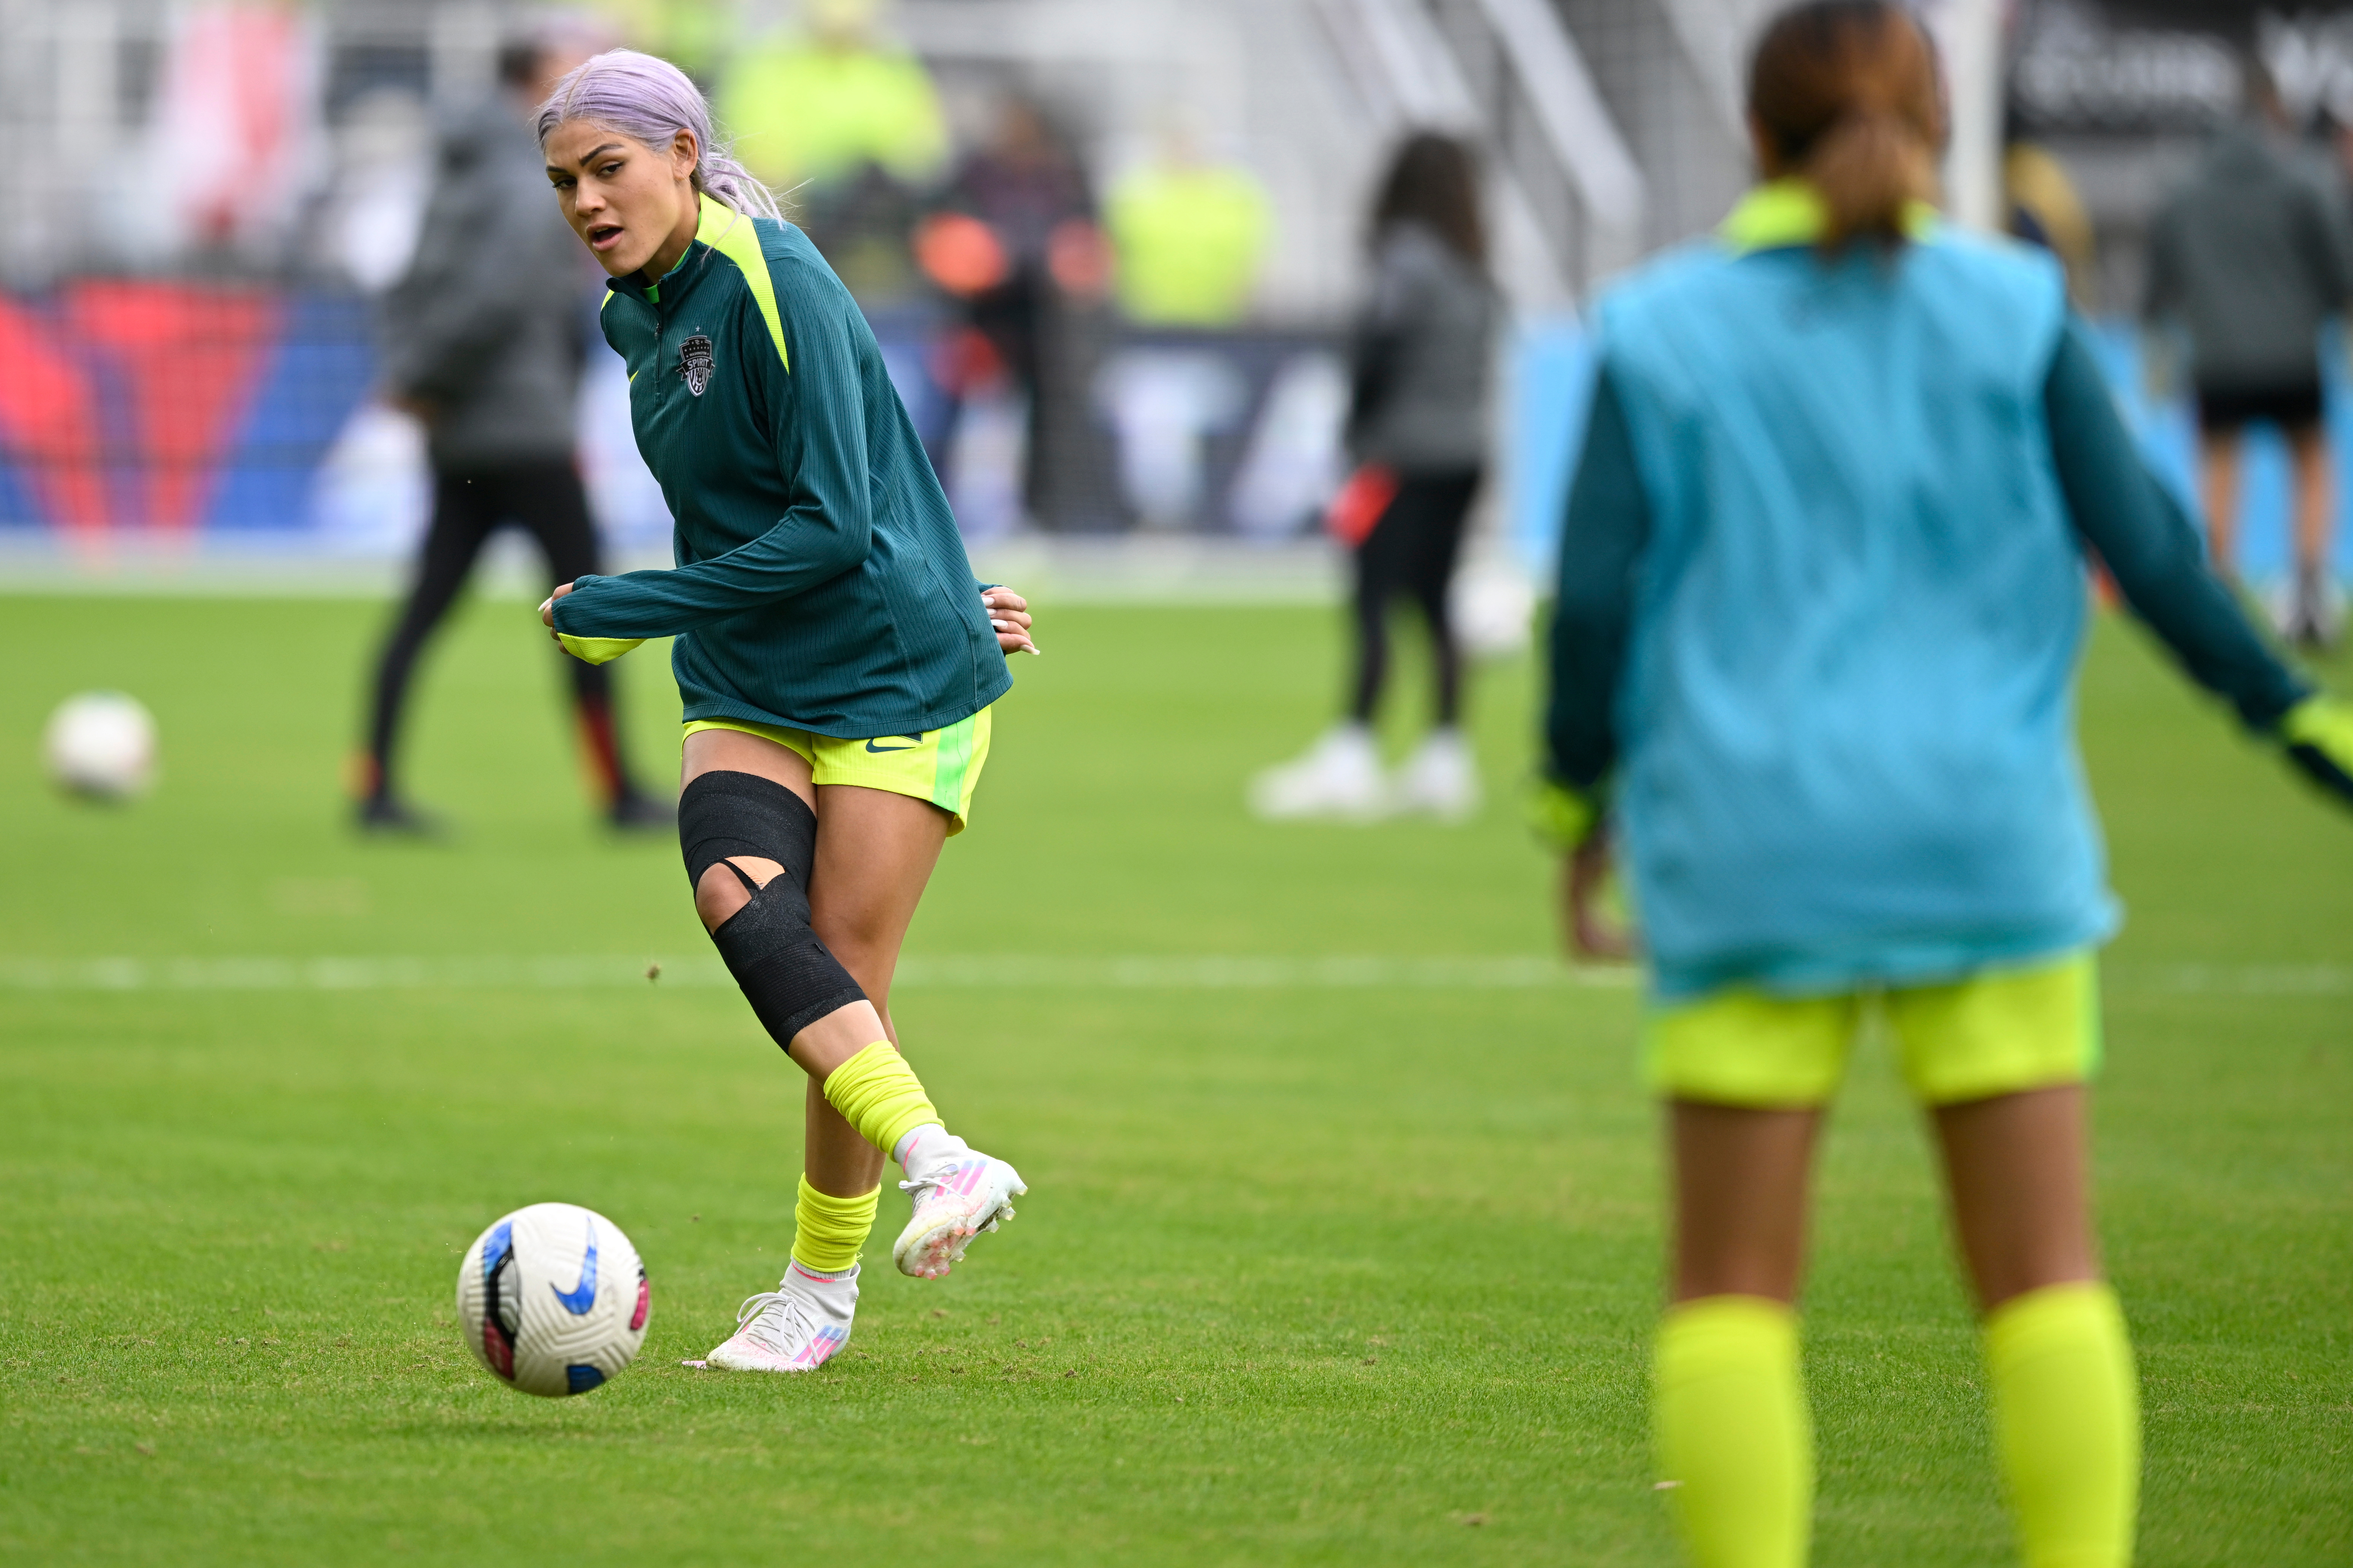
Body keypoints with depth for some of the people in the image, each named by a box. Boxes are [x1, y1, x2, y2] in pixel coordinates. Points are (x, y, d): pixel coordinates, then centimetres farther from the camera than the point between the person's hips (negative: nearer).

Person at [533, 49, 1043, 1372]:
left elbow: (832, 524, -20)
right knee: (737, 898, -22)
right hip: (746, 689, 6)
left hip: (894, 672, -6)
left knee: (843, 981, -8)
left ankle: (823, 1290, 4)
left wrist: (627, 610, -16)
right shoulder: (633, 315, 10)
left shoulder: (778, 285, -16)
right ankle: (938, 1161, -32)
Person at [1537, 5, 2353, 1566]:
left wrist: (1580, 796, 12)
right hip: (1984, 841, 0)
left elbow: (1596, 590, -1)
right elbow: (2146, 545, -1)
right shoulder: (2013, 311, 1)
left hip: (1747, 845, 0)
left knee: (1732, 1285, 4)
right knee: (2045, 1271, 4)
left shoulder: (1661, 332, 2)